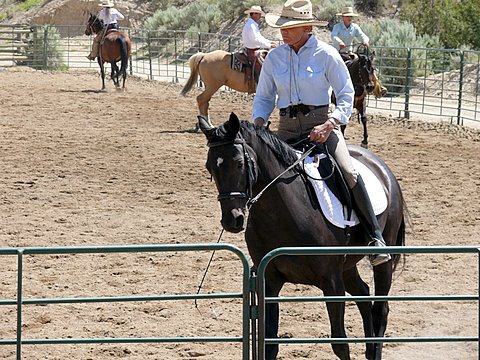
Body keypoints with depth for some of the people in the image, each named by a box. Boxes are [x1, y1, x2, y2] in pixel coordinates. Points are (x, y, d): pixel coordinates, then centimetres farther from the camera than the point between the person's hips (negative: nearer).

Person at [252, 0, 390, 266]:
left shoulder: (326, 54, -5)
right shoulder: (274, 58, 7)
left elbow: (346, 95, -4)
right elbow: (264, 97, 15)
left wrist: (329, 125, -20)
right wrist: (258, 123, -6)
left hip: (321, 122, -4)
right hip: (287, 128, 5)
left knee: (348, 172, -25)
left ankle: (376, 237, -20)